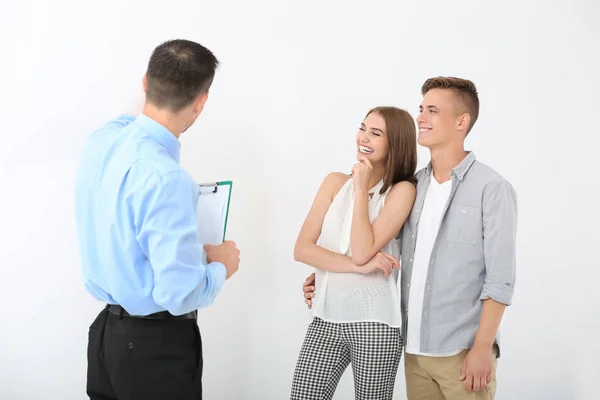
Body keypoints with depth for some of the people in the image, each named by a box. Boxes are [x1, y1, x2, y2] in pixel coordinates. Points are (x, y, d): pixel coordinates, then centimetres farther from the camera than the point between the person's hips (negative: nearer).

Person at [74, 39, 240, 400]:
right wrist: (220, 266, -9)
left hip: (105, 330, 8)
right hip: (157, 344, -8)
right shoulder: (166, 178, -28)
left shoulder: (102, 139, -3)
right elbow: (181, 293, -28)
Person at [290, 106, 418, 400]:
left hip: (373, 320, -3)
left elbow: (362, 251, -15)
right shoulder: (335, 182, 7)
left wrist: (361, 189, -10)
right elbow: (302, 249, -2)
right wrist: (359, 266, -13)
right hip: (326, 317, 4)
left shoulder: (402, 190, -4)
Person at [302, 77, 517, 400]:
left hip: (463, 351, -5)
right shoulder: (412, 186, 8)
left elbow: (500, 278, -11)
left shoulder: (492, 188, -9)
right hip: (415, 348, 5)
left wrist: (482, 348, -14)